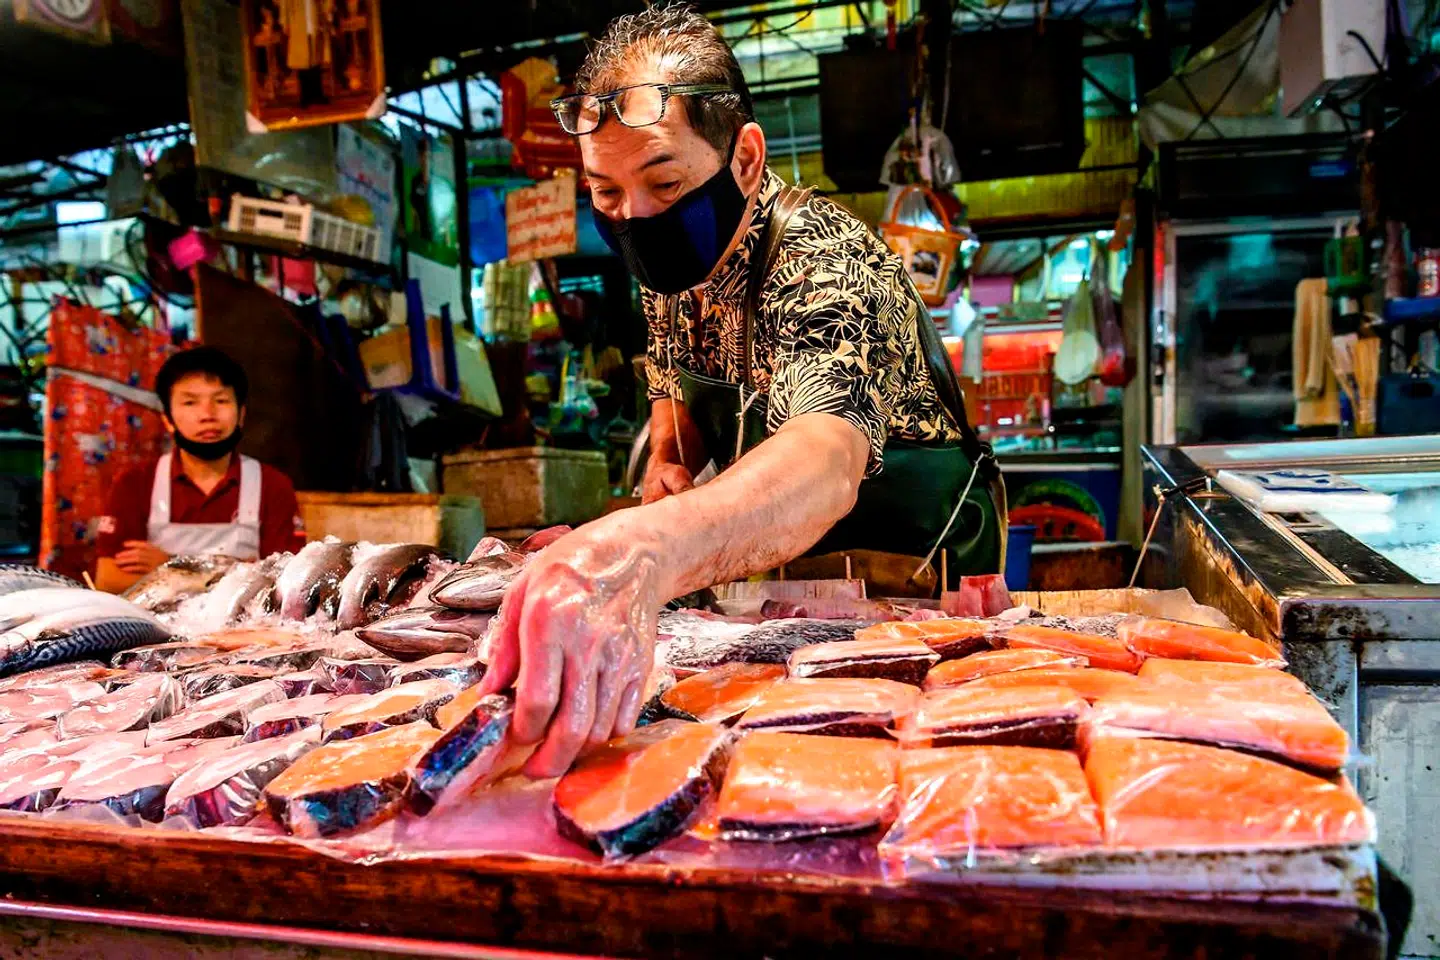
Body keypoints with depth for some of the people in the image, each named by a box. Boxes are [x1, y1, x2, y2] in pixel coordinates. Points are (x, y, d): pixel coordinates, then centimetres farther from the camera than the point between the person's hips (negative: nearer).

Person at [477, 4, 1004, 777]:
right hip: (777, 557, 6)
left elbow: (825, 465, -52)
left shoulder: (827, 263, -31)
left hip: (913, 563, -5)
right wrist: (668, 465, -11)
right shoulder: (673, 260, -5)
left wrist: (645, 552, -72)